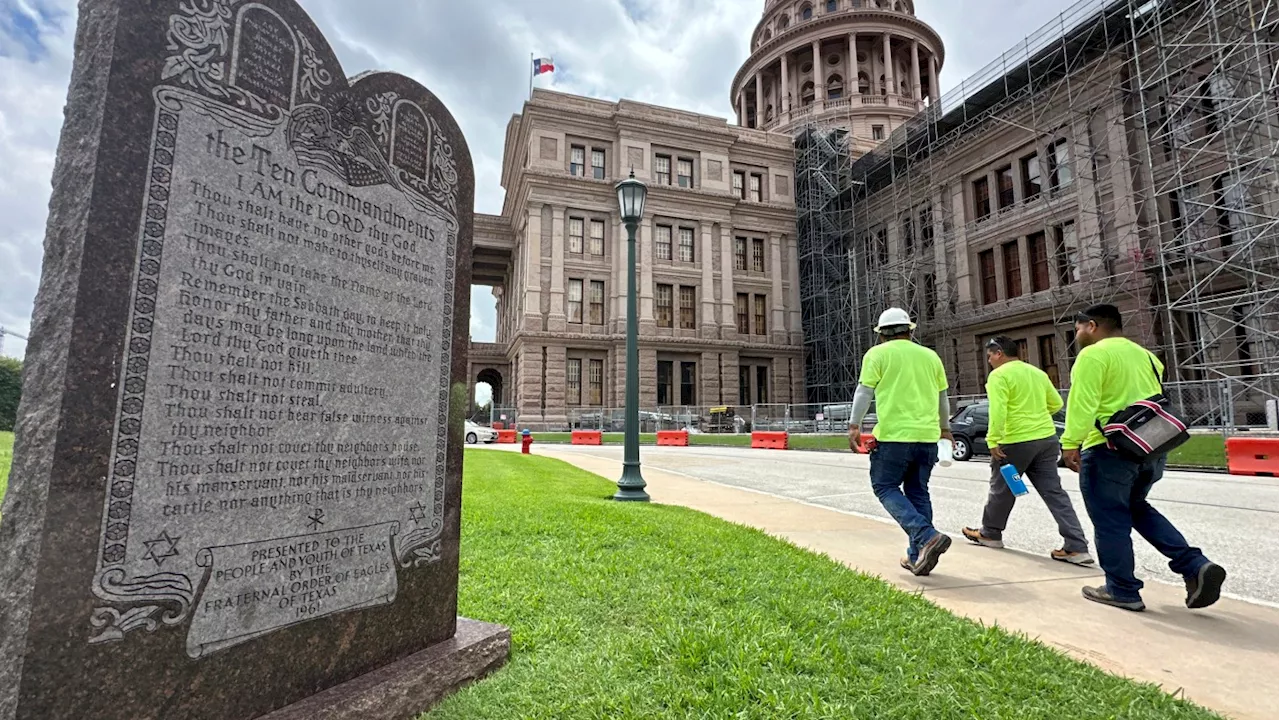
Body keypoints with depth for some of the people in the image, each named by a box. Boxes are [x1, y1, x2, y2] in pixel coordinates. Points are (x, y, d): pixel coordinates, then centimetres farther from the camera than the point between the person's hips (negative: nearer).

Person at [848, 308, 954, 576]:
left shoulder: (878, 354, 2)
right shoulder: (930, 355, 16)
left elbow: (864, 392, -6)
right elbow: (942, 398, 23)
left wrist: (854, 425, -3)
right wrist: (945, 428, 34)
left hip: (894, 435, -5)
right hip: (927, 435, 6)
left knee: (886, 487, 5)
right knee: (918, 492, 13)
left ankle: (927, 537, -13)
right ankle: (918, 557, 16)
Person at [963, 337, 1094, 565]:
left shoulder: (999, 375, -11)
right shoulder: (1038, 372, 13)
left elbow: (998, 410, -22)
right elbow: (1056, 403, 21)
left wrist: (993, 441, -22)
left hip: (1016, 441, -7)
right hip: (1047, 438, 7)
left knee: (1001, 490, 10)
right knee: (1054, 492, 7)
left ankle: (990, 534, 26)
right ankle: (1077, 547, 3)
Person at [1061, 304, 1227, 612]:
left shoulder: (1093, 354, -11)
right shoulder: (1144, 354, 17)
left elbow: (1082, 403, -20)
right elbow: (1155, 397, 25)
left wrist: (1071, 443, -19)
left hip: (1110, 449, -9)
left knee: (1110, 520, 3)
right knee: (1136, 508, 25)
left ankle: (1123, 591, 11)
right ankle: (1195, 566, 11)